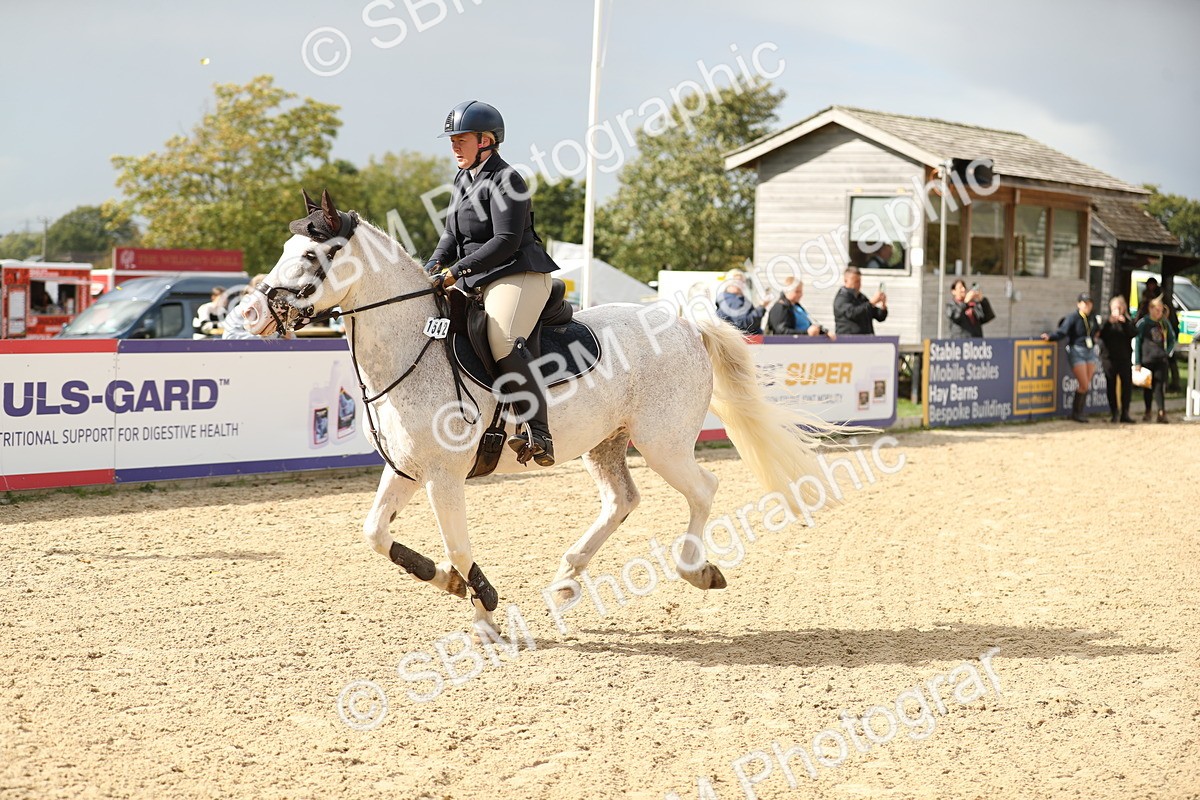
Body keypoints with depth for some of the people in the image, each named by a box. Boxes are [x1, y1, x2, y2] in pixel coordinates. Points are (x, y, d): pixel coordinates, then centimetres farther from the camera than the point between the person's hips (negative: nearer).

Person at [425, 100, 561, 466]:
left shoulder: (505, 180, -11)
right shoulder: (463, 180, 18)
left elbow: (506, 242, -19)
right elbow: (452, 233, 22)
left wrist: (456, 271, -21)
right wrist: (436, 263, 0)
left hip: (518, 276, -11)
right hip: (475, 282, 11)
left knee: (503, 341, -31)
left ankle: (538, 434, -34)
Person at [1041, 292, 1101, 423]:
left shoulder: (1092, 318, 8)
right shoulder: (1073, 318, -10)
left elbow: (1097, 331, 27)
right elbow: (1062, 332, -20)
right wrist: (1050, 337, -33)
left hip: (1090, 352, 6)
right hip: (1077, 352, -6)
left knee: (1087, 385, 6)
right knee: (1084, 385, -9)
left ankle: (1079, 412, 15)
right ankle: (1075, 412, 5)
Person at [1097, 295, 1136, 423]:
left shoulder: (1128, 322, 9)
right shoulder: (1106, 322, 7)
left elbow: (1133, 333, -8)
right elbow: (1100, 334, -9)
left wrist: (1124, 323, -20)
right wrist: (1109, 321, -20)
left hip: (1124, 357, 1)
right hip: (1109, 358, -1)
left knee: (1127, 384, -4)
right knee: (1111, 385, 1)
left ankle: (1125, 413, 2)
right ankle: (1114, 413, 8)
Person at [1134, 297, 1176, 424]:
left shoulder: (1164, 323, 8)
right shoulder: (1143, 323, 0)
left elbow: (1172, 340, 19)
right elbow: (1136, 342, 0)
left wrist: (1168, 353, 4)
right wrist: (1137, 362, -4)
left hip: (1161, 360, 1)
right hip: (1146, 360, -1)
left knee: (1160, 385, -6)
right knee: (1147, 386, 6)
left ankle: (1162, 412, -9)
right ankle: (1147, 412, 19)